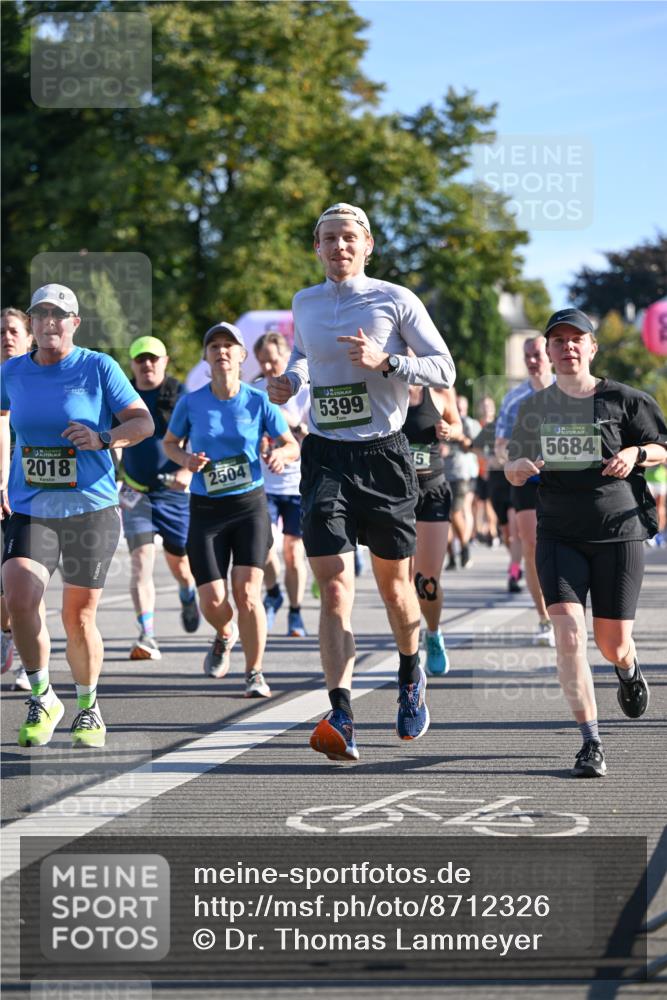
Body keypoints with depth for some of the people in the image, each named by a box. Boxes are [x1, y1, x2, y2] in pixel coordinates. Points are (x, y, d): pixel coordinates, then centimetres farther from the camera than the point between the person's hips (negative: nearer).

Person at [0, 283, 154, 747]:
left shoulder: (98, 367, -3)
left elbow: (144, 421, -3)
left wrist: (102, 438, -22)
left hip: (91, 507, -2)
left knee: (79, 617, 1)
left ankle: (88, 705, 25)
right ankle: (43, 698, -1)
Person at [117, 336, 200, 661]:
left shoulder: (180, 396, -4)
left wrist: (188, 471, -24)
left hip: (175, 492, -1)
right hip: (136, 493, 1)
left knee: (178, 560, 14)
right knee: (141, 560, -15)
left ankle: (188, 595, 51)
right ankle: (147, 637, -19)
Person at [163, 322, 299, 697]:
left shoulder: (258, 401, -4)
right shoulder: (190, 403, -3)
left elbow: (293, 445, 4)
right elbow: (169, 443, 12)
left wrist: (280, 454, -20)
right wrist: (186, 459, -10)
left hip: (250, 505, -1)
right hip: (206, 511, 1)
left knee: (248, 593, -12)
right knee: (212, 602, -4)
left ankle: (255, 674, 5)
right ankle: (225, 635, 34)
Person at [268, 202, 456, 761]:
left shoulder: (395, 300, -2)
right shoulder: (305, 304, 10)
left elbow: (444, 370, -3)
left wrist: (386, 361, -18)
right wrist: (290, 380, 9)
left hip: (383, 454, -2)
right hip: (325, 456, 2)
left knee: (393, 583, 10)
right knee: (334, 584, -13)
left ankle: (412, 677, 41)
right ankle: (342, 720, -21)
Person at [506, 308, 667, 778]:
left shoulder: (623, 400, -2)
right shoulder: (534, 408, 8)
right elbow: (514, 468, 17)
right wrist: (519, 468, -6)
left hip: (619, 531, -2)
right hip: (558, 535, 2)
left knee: (612, 643, 4)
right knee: (569, 634, -17)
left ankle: (629, 670, 45)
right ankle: (592, 743, -11)